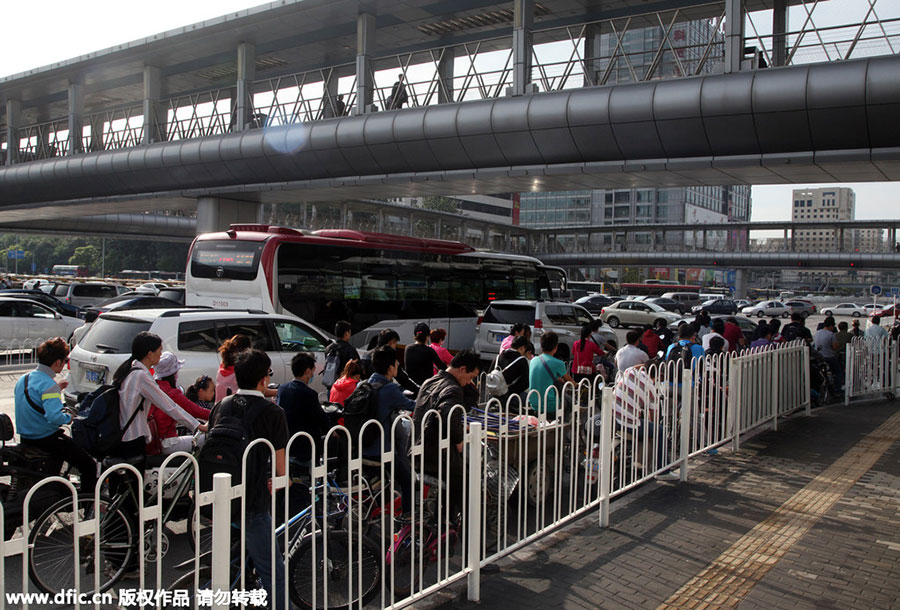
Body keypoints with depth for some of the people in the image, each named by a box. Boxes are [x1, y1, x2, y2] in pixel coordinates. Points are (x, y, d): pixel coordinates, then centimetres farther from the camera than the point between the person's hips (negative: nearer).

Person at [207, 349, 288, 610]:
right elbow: (280, 467, -6)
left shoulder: (221, 406, 8)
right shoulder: (272, 412, -9)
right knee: (273, 573, 3)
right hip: (252, 503, -6)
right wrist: (279, 482, 16)